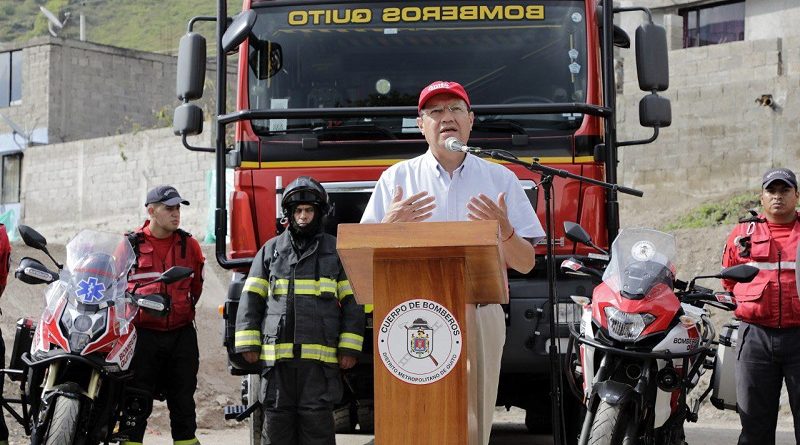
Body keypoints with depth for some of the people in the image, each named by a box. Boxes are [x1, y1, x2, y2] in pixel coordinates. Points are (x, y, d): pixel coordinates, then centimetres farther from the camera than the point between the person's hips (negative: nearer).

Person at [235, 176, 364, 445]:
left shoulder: (336, 251, 9)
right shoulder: (271, 250, 13)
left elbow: (352, 301, 6)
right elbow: (251, 299, 12)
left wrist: (349, 348, -2)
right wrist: (248, 344, 3)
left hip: (319, 355, -2)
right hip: (276, 354, 2)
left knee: (317, 419, -4)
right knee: (276, 416, 4)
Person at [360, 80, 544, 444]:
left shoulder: (501, 179, 14)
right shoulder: (397, 178, 13)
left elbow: (525, 264, 11)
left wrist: (504, 231, -8)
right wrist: (390, 225, -9)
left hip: (481, 316, 1)